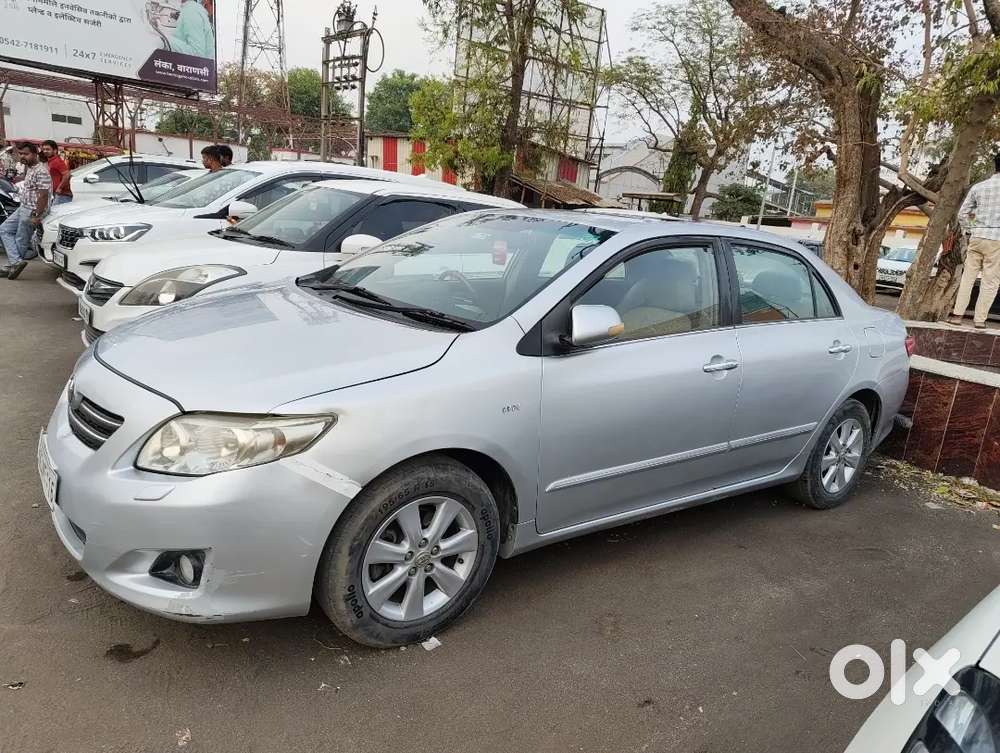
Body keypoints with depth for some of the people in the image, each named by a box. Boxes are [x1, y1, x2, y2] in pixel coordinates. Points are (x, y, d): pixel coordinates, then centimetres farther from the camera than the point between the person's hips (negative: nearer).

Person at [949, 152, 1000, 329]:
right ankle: (979, 319, 4)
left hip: (977, 237, 3)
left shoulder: (978, 187, 4)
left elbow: (962, 214, 6)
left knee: (968, 276, 9)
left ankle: (957, 314, 6)